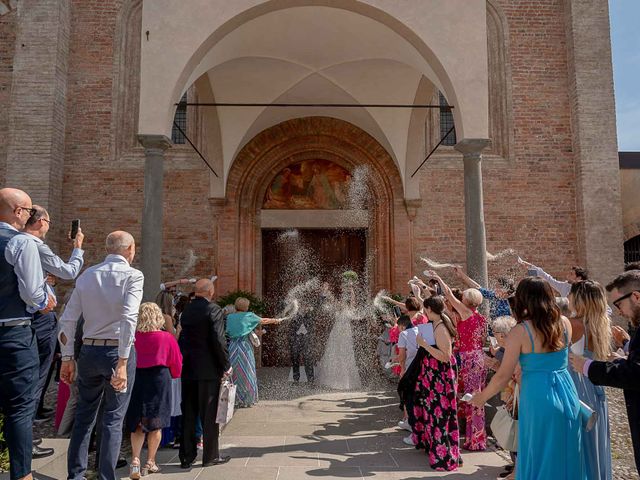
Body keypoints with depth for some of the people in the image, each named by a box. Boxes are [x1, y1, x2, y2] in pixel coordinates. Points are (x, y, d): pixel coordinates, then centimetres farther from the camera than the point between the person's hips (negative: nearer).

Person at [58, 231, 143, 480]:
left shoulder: (87, 275, 6)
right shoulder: (132, 276, -9)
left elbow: (67, 320, 5)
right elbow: (128, 319, -21)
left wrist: (67, 358, 11)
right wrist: (122, 363, -20)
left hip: (89, 351, 5)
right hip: (118, 351, -5)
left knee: (84, 415, 18)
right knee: (114, 418, 5)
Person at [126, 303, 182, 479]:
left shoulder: (134, 337, -6)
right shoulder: (167, 338, -8)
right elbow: (176, 365, 0)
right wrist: (173, 375, 19)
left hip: (137, 378, 2)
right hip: (160, 378, -2)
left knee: (137, 423, 13)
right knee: (156, 423, 11)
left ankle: (135, 459, -1)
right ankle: (150, 462, 18)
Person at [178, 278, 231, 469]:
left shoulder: (186, 310, 8)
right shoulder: (213, 310, -12)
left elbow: (183, 337, 11)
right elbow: (218, 340, -17)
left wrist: (183, 361, 17)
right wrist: (226, 366, -8)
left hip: (187, 368, 6)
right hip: (208, 369, -6)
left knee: (188, 414, 12)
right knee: (209, 414, 5)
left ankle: (187, 457, 19)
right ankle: (211, 455, 14)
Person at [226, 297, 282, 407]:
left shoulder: (229, 317, 5)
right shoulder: (249, 316, -4)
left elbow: (228, 333, 12)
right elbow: (263, 321, 9)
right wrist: (275, 320, 26)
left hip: (232, 347, 4)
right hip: (245, 347, -4)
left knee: (234, 373, 11)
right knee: (246, 373, 6)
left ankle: (234, 399, 14)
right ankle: (247, 400, 11)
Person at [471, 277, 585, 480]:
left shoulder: (520, 331, -13)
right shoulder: (565, 323, 1)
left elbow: (503, 376, -9)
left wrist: (481, 397, 6)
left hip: (538, 399, -4)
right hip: (567, 393, 5)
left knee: (540, 460, 11)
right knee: (565, 457, 19)